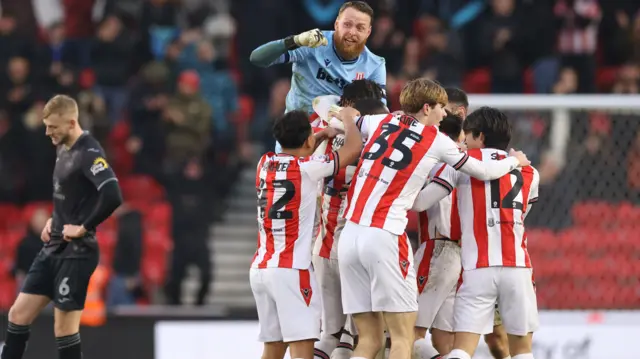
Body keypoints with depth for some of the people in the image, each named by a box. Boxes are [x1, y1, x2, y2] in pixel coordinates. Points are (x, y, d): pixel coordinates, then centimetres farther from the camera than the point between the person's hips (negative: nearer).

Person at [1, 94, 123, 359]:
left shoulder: (89, 153, -17)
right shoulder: (63, 149, 11)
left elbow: (112, 196, -31)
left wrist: (83, 228, -21)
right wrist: (53, 220, 11)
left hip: (76, 253, -9)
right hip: (53, 249, 9)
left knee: (65, 329, -5)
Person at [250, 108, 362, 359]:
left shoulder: (265, 163, 10)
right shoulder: (307, 168, -9)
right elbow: (354, 148, -1)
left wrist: (323, 134, 37)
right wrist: (349, 122, 17)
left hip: (260, 269, 7)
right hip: (291, 270, -7)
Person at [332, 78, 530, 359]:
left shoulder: (381, 123, 14)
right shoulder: (436, 141, 4)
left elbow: (343, 115, 31)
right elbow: (483, 172, 15)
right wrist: (515, 161, 34)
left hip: (349, 236, 5)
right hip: (385, 238, -5)